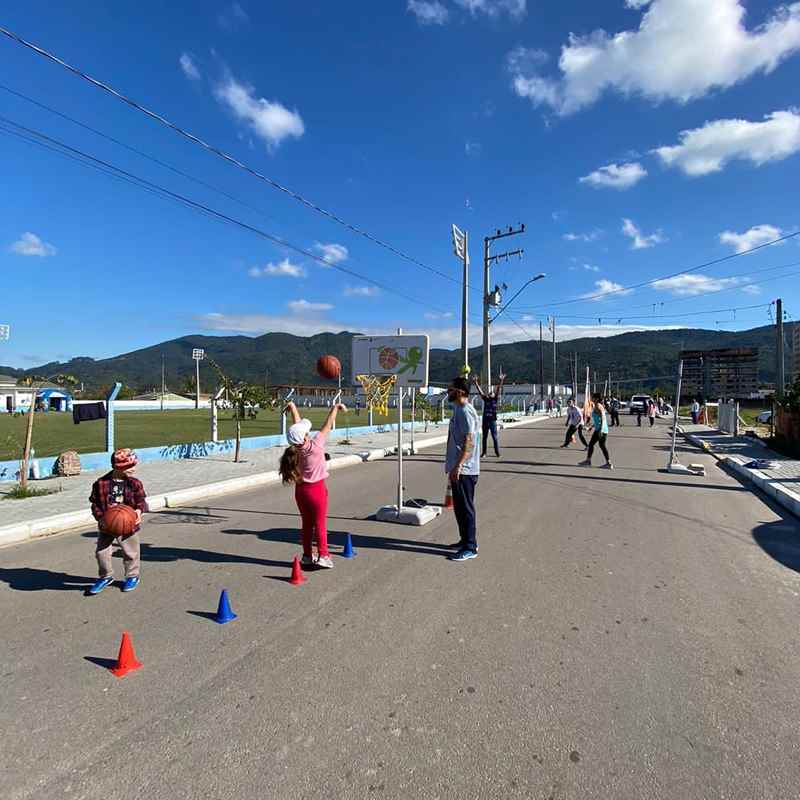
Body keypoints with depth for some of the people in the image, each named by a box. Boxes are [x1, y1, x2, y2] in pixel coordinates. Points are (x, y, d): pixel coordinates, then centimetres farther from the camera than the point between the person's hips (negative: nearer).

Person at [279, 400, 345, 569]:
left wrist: (292, 407, 16)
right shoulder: (315, 446, -22)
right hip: (317, 488, -5)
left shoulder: (295, 447, -9)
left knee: (306, 523, 16)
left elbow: (297, 424, 4)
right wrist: (335, 407, -3)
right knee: (320, 523, 6)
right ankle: (323, 555, 8)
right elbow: (328, 426, -14)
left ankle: (307, 556, 23)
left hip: (301, 489, 5)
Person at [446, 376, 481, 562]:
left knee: (465, 508, -2)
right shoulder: (458, 410, 14)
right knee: (459, 506, 18)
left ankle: (470, 547, 8)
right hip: (459, 469, 10)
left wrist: (458, 466, -28)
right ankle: (465, 540, 30)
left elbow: (469, 442, -24)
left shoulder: (465, 411, -17)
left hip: (464, 470, -10)